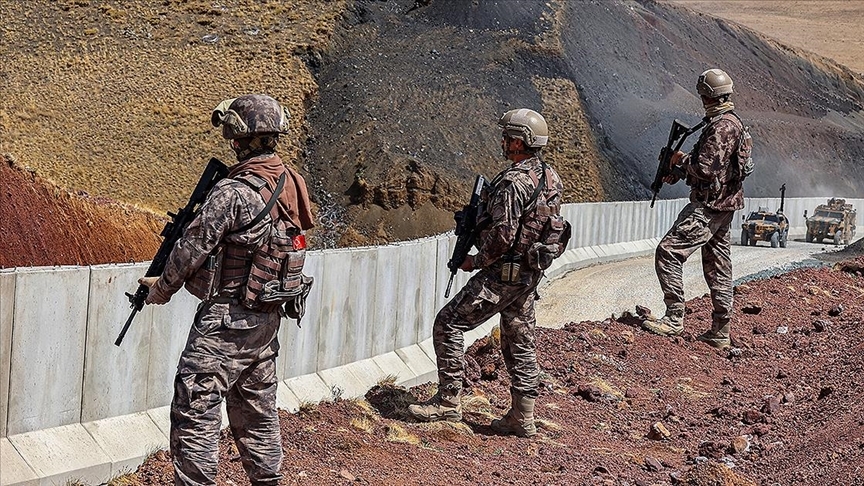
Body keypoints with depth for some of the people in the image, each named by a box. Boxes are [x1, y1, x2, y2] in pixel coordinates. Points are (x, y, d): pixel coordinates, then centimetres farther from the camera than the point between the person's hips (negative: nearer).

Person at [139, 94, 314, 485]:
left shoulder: (232, 192, -20)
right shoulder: (288, 181, 6)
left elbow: (192, 248, -15)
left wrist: (162, 288, 3)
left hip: (228, 319, -9)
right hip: (267, 317, 9)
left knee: (195, 409, -5)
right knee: (256, 408, 18)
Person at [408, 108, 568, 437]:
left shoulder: (514, 182, -21)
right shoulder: (549, 177, 8)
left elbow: (502, 235, -25)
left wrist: (476, 261, -9)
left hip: (504, 274, -9)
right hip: (530, 274, 9)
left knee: (448, 324, -2)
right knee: (519, 341, 14)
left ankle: (448, 402, 0)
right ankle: (523, 417, 16)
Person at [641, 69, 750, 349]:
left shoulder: (721, 127, -19)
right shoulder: (732, 123, 14)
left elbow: (706, 169, -24)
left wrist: (681, 160, -7)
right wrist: (677, 173, 12)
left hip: (708, 207, -11)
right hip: (723, 205, 11)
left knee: (668, 252, -10)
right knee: (718, 267, 12)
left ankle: (674, 319, -10)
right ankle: (720, 333, 17)